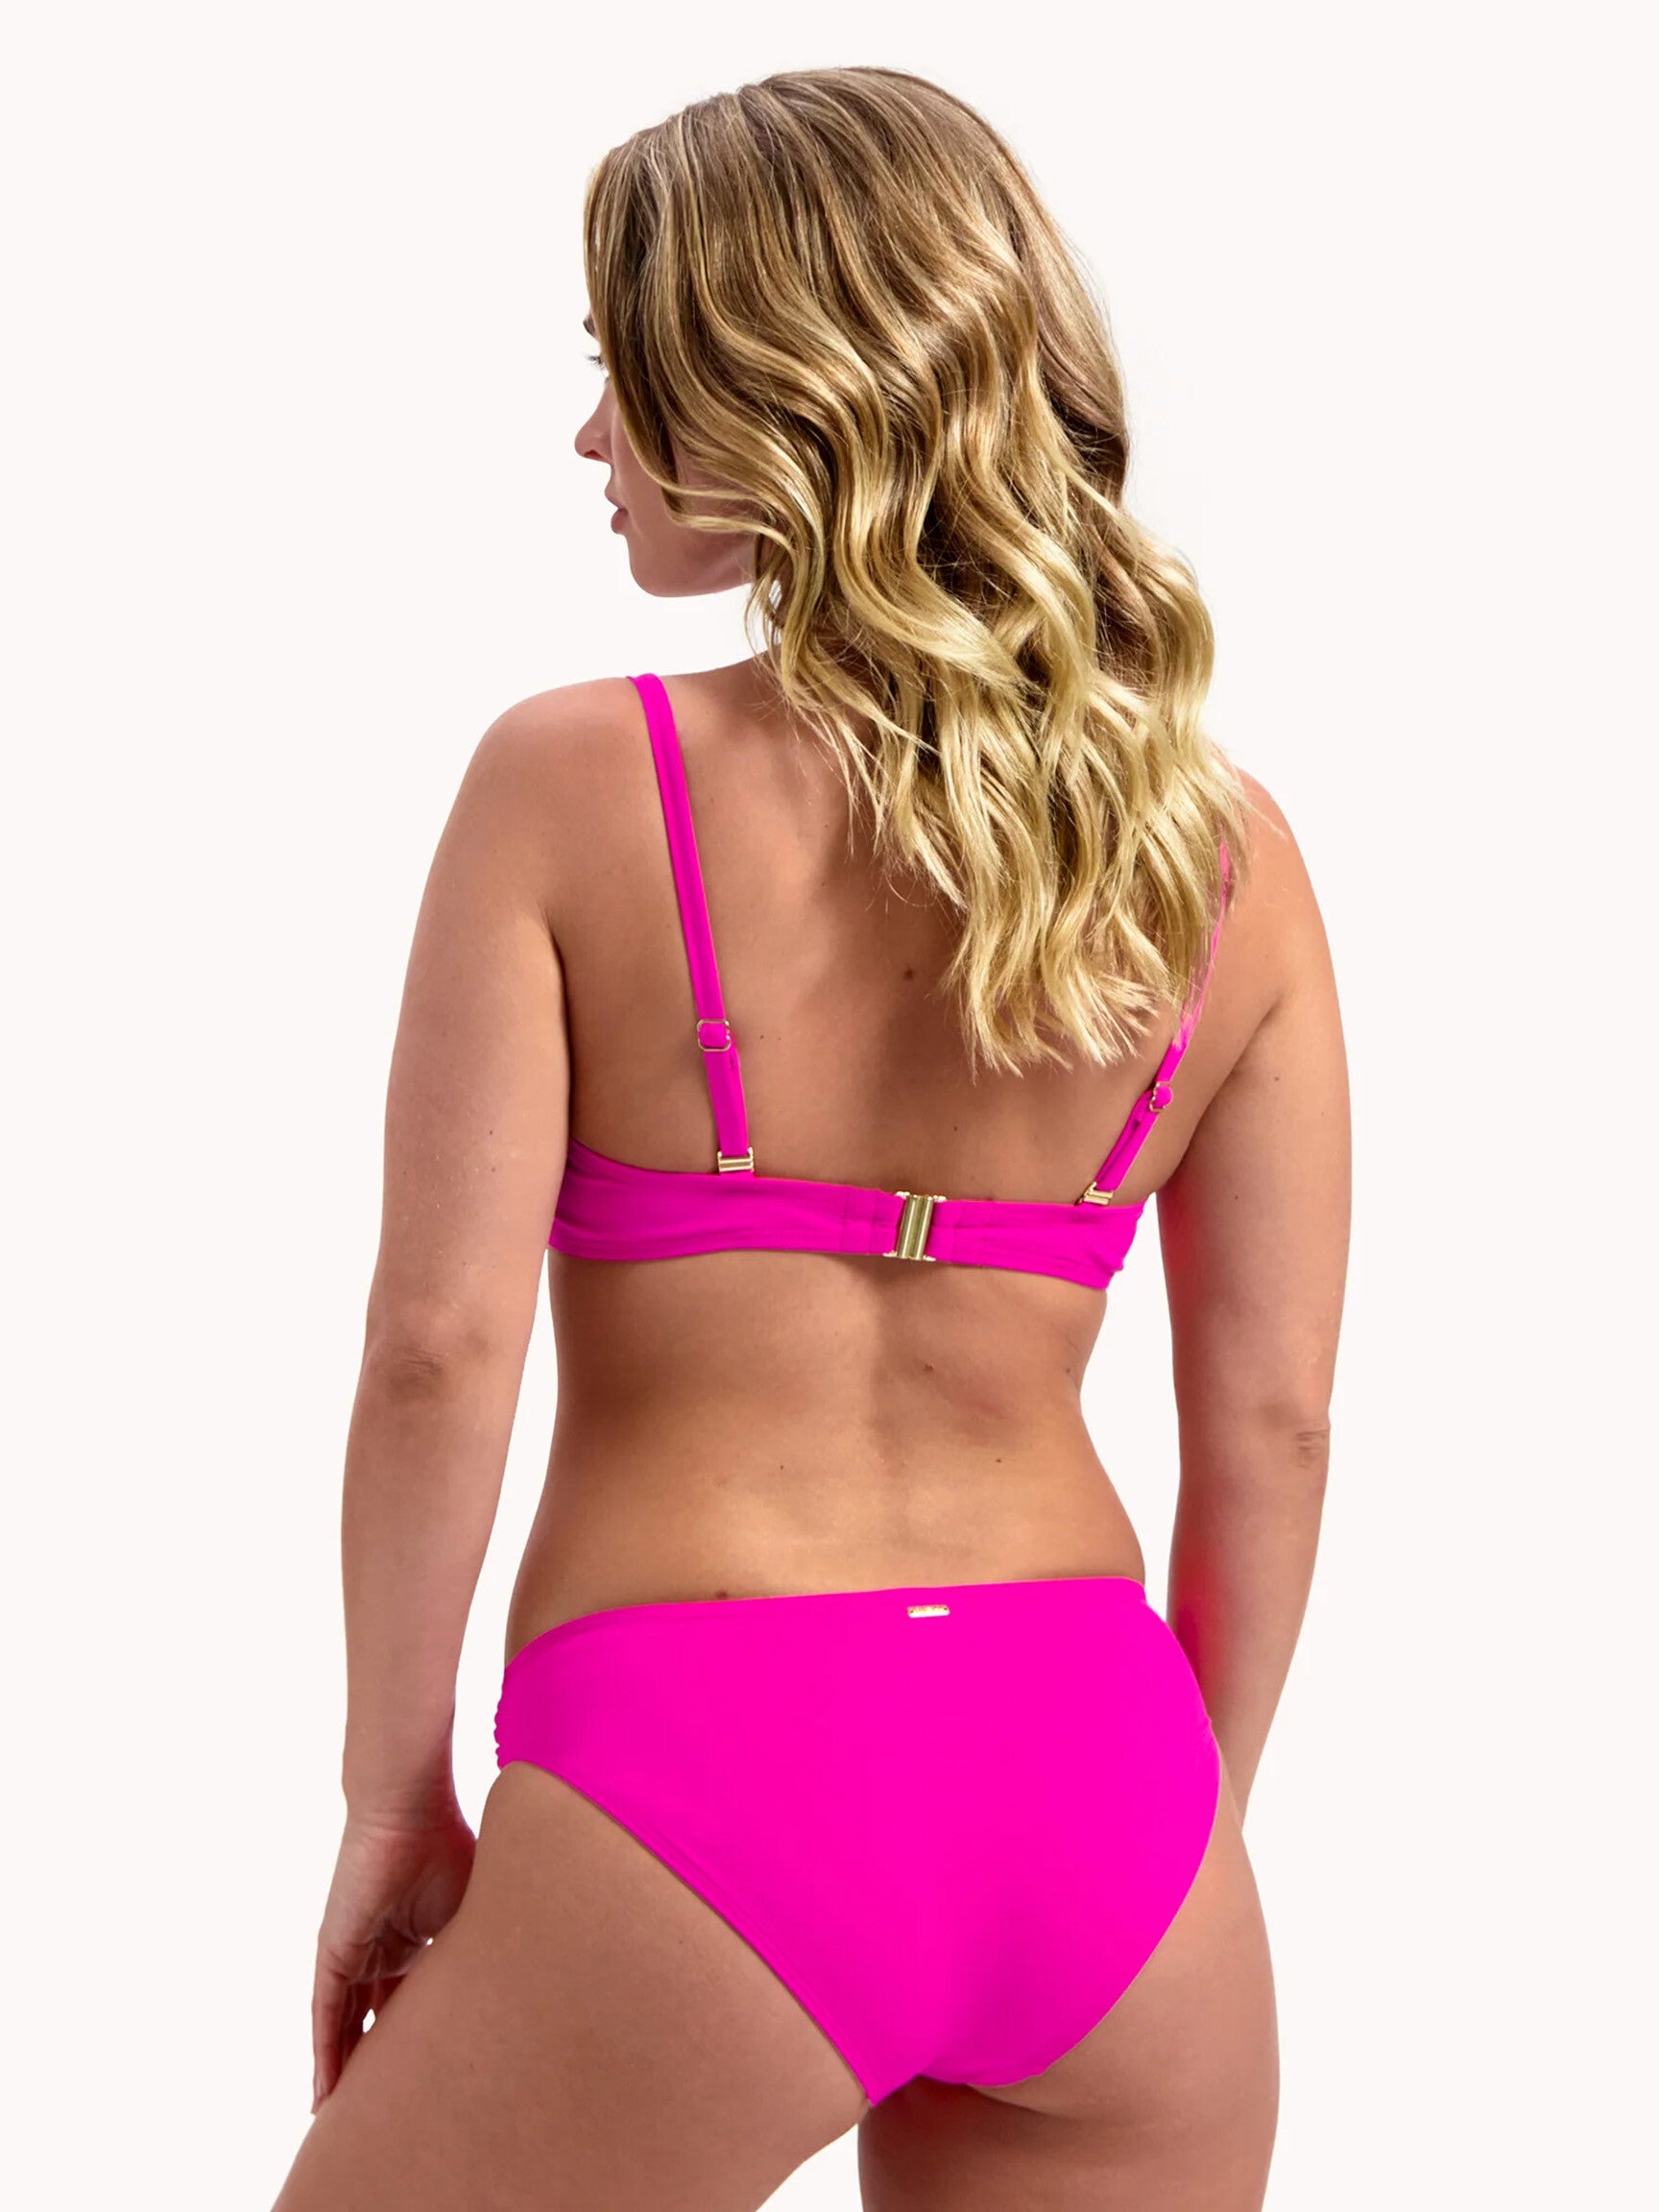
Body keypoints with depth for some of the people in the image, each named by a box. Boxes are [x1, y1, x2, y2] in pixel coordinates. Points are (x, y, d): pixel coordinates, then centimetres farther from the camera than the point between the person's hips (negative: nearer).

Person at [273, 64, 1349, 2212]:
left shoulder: (576, 781, -7)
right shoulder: (1222, 847, 2)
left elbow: (442, 1345, -10)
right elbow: (1270, 1425, 5)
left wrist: (395, 1796, 2)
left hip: (699, 1780, -3)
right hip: (1097, 1779, 4)